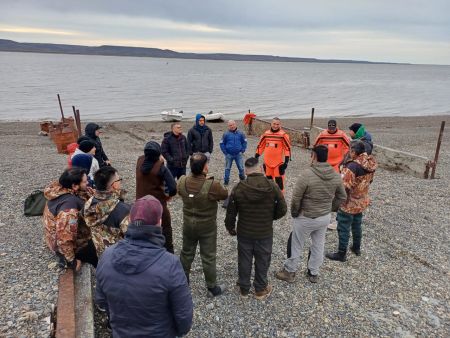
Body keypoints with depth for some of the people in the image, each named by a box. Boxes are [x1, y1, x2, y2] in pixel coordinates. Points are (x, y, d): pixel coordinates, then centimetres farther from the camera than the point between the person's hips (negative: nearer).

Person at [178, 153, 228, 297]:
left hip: (188, 224, 4)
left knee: (186, 253, 23)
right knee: (208, 257, 11)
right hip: (207, 226, -4)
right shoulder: (212, 185, -29)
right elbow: (225, 195, -9)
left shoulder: (182, 181, -15)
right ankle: (212, 288, 27)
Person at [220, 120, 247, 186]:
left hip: (238, 154, 1)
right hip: (229, 155, 0)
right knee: (227, 168, 9)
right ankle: (226, 181, 19)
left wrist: (242, 151, 1)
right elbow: (222, 144, 2)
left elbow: (244, 142, 9)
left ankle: (243, 179, 23)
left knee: (241, 168, 6)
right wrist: (225, 152, -4)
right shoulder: (226, 134, -3)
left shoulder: (240, 133, 0)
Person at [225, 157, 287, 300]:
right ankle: (260, 290, 36)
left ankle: (244, 289, 37)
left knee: (244, 261, 19)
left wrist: (230, 227, 11)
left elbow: (231, 212, -7)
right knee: (262, 261, 19)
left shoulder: (238, 188, -16)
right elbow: (282, 210, -8)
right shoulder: (272, 186, -16)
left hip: (244, 233, 1)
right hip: (265, 233, 0)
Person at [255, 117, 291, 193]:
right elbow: (260, 146, 13)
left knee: (279, 179, -2)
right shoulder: (266, 134, 4)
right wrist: (256, 157, 12)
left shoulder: (283, 135, -9)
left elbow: (287, 148, -9)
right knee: (268, 178, 17)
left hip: (279, 162, -5)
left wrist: (286, 161, -15)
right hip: (267, 161, 5)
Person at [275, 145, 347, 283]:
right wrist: (329, 209, 14)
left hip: (306, 218, -5)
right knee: (318, 245, 21)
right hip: (325, 217, 5)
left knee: (297, 246, 13)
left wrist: (294, 213, -4)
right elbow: (342, 197, 5)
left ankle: (289, 272, 29)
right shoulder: (335, 175, -6)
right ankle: (314, 273, 36)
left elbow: (296, 198, -20)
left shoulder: (306, 174, -25)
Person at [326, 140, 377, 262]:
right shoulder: (371, 164, -4)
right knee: (357, 225, 25)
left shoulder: (352, 166, -30)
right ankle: (357, 248, 42)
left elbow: (344, 186, -27)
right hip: (361, 202, 8)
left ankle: (341, 254, 18)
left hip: (349, 203, -8)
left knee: (344, 229, 6)